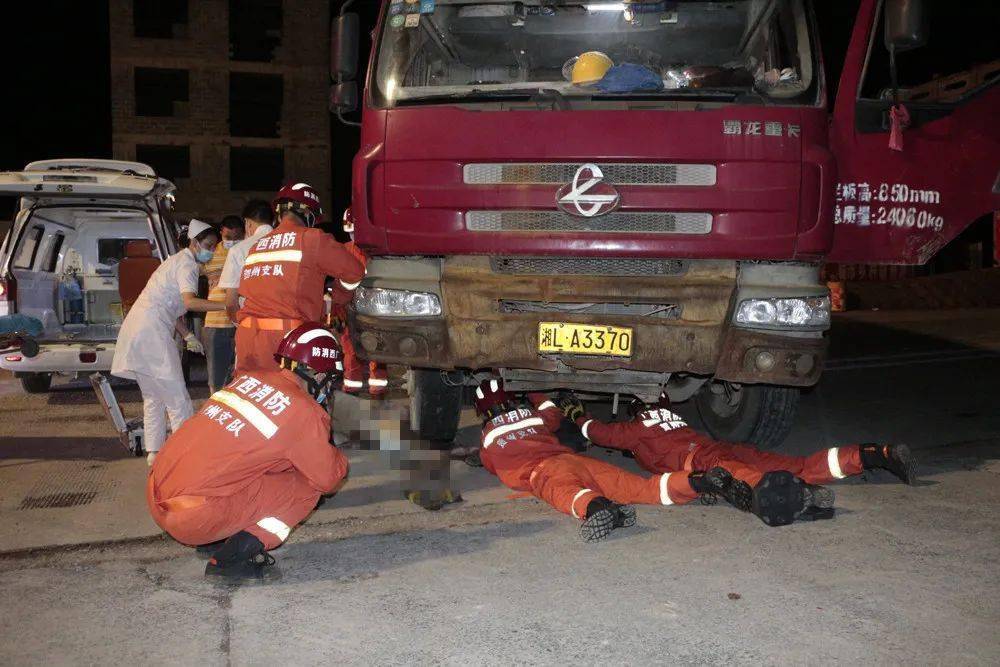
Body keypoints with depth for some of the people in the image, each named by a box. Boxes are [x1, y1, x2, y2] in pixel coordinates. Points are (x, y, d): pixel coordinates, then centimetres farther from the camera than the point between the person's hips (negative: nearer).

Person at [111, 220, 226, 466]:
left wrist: (187, 336, 13)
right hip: (151, 330, -10)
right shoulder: (187, 264, -9)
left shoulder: (179, 261, 22)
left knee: (153, 396, 13)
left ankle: (154, 452, 16)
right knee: (177, 397, -8)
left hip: (138, 328, 10)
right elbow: (189, 302, -27)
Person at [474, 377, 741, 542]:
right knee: (635, 484, -10)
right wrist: (533, 396, 72)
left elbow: (491, 467, 39)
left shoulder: (487, 436, 22)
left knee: (564, 491, -37)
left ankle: (594, 507, -73)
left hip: (539, 470, -4)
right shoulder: (533, 416, 34)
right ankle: (695, 482, -32)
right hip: (571, 458, 5)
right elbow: (554, 414, 57)